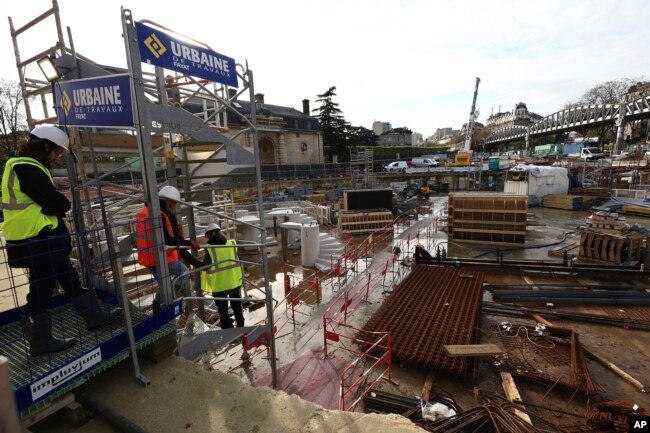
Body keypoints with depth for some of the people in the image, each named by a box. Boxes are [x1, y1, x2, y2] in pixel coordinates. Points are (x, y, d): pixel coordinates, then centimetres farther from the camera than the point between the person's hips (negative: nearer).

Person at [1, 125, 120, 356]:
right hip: (39, 242, -10)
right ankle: (40, 340, 17)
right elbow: (56, 204, -23)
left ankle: (94, 315, 29)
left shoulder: (24, 165, 14)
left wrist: (57, 203, -2)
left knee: (69, 278, 17)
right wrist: (64, 203, -3)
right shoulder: (27, 169, -20)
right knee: (41, 289, 2)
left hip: (45, 240, 10)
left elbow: (48, 198, 16)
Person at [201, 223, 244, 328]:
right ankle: (241, 327, 39)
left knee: (223, 310, 9)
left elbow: (205, 267, -13)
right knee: (237, 306, 24)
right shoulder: (232, 243, -2)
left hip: (219, 284, -5)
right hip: (234, 281, 5)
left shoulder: (209, 248, -15)